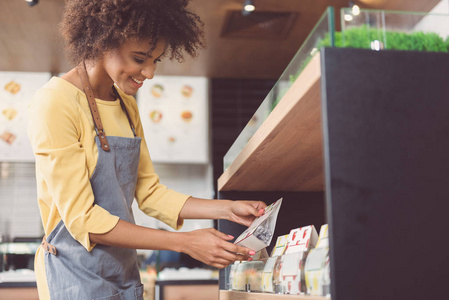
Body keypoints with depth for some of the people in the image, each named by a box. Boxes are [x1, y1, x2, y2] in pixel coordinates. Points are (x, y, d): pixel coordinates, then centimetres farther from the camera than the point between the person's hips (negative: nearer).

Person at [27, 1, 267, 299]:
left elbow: (149, 193, 8)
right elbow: (82, 220, -21)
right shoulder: (56, 103, -18)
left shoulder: (127, 106, 7)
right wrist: (185, 242, -23)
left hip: (126, 273, 7)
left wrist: (227, 209, -2)